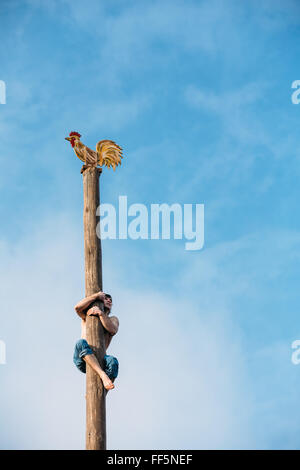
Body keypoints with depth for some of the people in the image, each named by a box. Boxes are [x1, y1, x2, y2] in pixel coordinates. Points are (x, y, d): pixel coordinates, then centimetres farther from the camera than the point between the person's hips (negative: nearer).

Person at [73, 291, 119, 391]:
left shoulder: (113, 320, 22)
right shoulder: (87, 316, 22)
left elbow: (113, 330, -3)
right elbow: (77, 307, -3)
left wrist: (101, 313, -10)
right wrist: (97, 295, 3)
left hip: (99, 359, 0)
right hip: (81, 360, 0)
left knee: (113, 362, -34)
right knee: (81, 343, -34)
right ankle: (103, 375, -47)